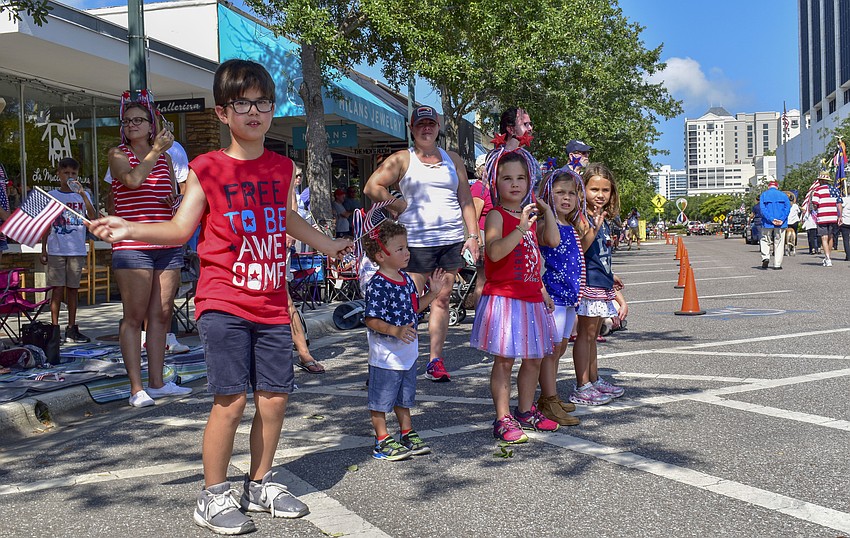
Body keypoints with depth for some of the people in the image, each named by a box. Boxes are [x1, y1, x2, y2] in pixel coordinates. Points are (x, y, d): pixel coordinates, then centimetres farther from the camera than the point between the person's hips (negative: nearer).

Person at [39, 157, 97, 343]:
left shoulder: (83, 195, 7)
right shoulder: (51, 196, 6)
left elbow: (92, 217, -10)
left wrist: (82, 194, -19)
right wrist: (43, 250, 5)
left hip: (77, 251, 1)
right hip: (56, 250, -1)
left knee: (73, 289, 7)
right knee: (58, 289, -3)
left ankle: (72, 328, 13)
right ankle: (55, 328, 2)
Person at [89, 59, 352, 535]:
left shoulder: (282, 167, 12)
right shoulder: (209, 169, -1)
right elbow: (181, 228, -4)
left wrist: (327, 245, 40)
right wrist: (128, 229, -17)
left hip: (272, 305, 5)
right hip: (224, 304, -5)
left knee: (275, 397, 7)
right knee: (232, 399, -6)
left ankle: (260, 485, 26)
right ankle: (214, 496, 13)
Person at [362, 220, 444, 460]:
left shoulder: (406, 279, 6)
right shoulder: (378, 285, -21)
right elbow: (371, 319, -25)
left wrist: (433, 293, 8)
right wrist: (395, 331, -34)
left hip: (407, 352, 9)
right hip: (385, 355, -9)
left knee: (404, 397, 22)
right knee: (380, 400, 6)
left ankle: (407, 434, 35)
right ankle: (383, 442, 17)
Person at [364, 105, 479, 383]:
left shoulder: (453, 159, 15)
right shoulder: (402, 159, 5)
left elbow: (466, 199, 14)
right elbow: (372, 187, -1)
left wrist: (473, 235, 5)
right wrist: (401, 206, -5)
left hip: (452, 238, 3)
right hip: (417, 240, -3)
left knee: (442, 300, 5)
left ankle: (435, 360, 11)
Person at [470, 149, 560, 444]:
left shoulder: (530, 216, 15)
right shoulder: (496, 215, -9)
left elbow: (552, 240, 4)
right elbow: (494, 252, -24)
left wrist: (547, 210, 5)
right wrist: (521, 229, -31)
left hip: (531, 297, 8)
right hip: (504, 297, -8)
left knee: (533, 359, 14)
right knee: (504, 360, -3)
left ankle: (526, 411, 28)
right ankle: (503, 419, 3)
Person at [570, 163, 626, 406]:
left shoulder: (603, 219, 14)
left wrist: (610, 276, 30)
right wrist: (594, 229, -33)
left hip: (601, 284, 9)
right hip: (588, 283, -9)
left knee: (593, 335, 16)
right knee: (586, 333, -6)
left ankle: (595, 380, 25)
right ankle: (582, 387, -3)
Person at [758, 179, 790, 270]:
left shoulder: (764, 195, 6)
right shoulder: (783, 195, 10)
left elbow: (762, 208, -8)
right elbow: (788, 207, -4)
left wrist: (771, 219, -14)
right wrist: (782, 220, -13)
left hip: (767, 223, -1)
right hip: (781, 224, 1)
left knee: (765, 241, 12)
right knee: (779, 243, 5)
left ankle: (765, 257, -12)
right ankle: (777, 264, 3)